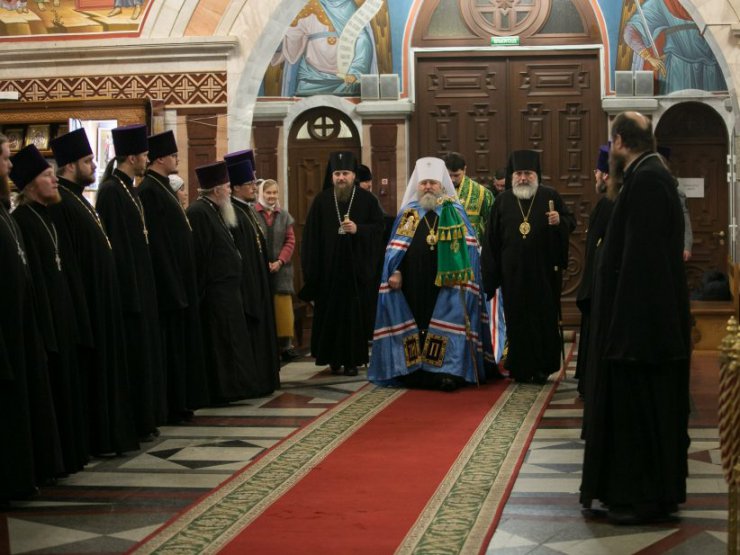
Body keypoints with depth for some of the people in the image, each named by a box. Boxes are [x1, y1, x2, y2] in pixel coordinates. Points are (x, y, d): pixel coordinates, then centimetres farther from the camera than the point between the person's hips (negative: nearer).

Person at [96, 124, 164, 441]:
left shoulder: (129, 189, 13)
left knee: (144, 350, 13)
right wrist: (128, 288, -21)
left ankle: (146, 419, 21)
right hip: (128, 284, -10)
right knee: (133, 352, -3)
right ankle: (134, 424, 4)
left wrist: (143, 284, 15)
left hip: (140, 283, 10)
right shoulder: (111, 191, -15)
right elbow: (114, 243, -19)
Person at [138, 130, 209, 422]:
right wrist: (172, 284, -22)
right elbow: (156, 243, -21)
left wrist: (185, 283, 17)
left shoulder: (163, 188, 15)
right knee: (170, 344, -4)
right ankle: (168, 408, 3)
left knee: (181, 341, 13)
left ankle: (180, 402, 20)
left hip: (179, 280, 10)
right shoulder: (149, 190, -15)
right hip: (167, 281, -10)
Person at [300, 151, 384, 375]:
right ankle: (333, 357, 13)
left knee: (355, 314, 0)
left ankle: (352, 359, 7)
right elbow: (311, 235, 1)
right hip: (328, 269, 1)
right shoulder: (321, 201, 4)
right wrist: (311, 269, -6)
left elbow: (379, 227, 1)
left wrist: (358, 229, -17)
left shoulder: (367, 199, 2)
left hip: (357, 269, -1)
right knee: (329, 313, 3)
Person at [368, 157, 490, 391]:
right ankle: (415, 371, 9)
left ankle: (449, 370, -5)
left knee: (447, 326, -6)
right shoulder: (408, 213, 14)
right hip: (413, 285, 2)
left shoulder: (455, 212, 8)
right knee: (416, 325, 3)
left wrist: (462, 275, -10)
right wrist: (395, 272, -3)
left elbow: (468, 248, 3)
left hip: (446, 284, -2)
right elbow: (395, 247, 11)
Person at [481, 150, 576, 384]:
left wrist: (560, 221, -19)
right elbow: (491, 239, 6)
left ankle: (542, 367, 12)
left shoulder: (550, 196, 3)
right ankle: (521, 367, 14)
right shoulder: (503, 201, 6)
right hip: (513, 273, 1)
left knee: (544, 318, 2)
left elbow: (571, 222, 5)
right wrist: (491, 274, 1)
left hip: (544, 271, -1)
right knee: (517, 320, 4)